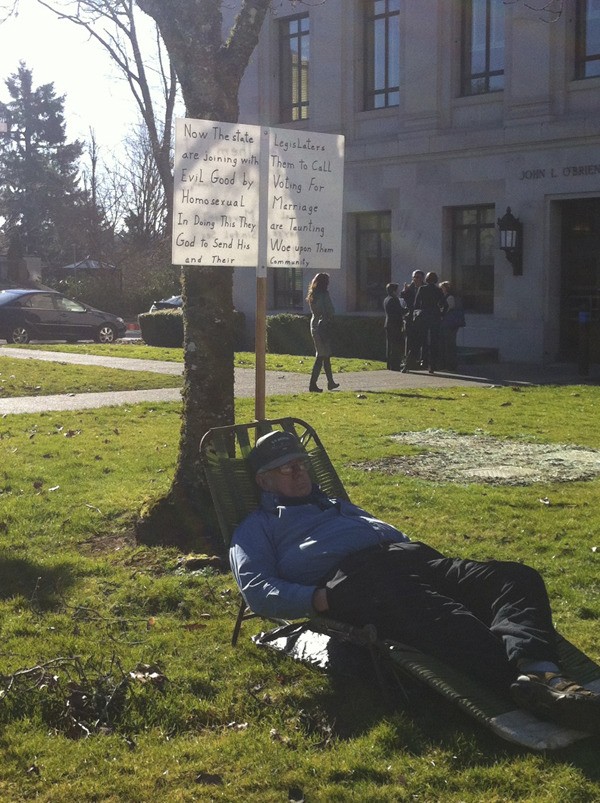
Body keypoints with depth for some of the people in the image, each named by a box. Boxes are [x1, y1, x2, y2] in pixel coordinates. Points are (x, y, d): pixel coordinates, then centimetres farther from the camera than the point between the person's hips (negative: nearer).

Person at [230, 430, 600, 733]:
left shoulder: (339, 505, 44)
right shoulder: (257, 527, 25)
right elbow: (257, 590, 7)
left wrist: (417, 553, 9)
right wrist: (318, 599, -11)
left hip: (408, 556, 7)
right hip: (348, 574, -7)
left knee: (518, 579, -21)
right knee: (437, 614, -40)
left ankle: (536, 670, -52)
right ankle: (539, 688, -62)